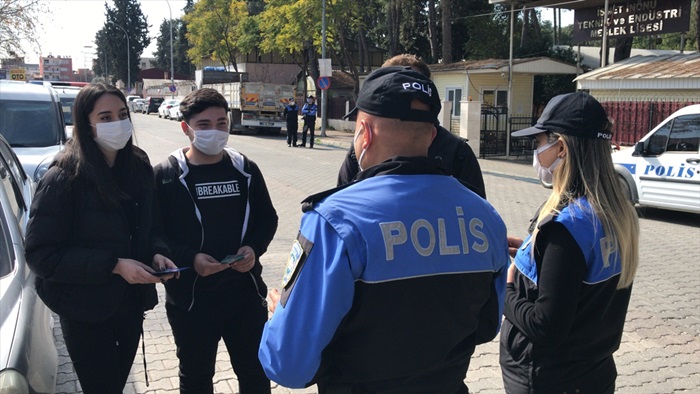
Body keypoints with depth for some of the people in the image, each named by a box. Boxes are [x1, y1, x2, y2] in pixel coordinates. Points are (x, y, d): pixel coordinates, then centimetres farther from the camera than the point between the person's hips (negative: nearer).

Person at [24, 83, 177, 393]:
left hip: (131, 304, 5)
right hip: (87, 313, -5)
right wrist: (113, 265, -25)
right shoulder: (62, 180, -19)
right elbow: (40, 255, -19)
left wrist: (156, 254, -11)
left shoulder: (138, 168, -1)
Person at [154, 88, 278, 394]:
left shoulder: (246, 169, 2)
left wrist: (254, 248, -10)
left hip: (246, 293, 3)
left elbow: (267, 219, 10)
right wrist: (190, 259, -23)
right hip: (190, 299, -2)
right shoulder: (167, 175, -8)